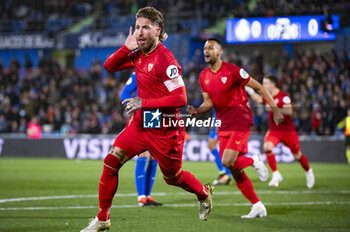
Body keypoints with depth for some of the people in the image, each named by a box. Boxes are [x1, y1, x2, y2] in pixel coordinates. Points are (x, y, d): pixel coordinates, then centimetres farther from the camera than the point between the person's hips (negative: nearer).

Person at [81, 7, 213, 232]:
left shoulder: (165, 60, -21)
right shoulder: (139, 55, 4)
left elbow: (180, 98, -25)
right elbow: (110, 66, 11)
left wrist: (144, 103, -26)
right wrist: (126, 48, -6)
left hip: (164, 130, -7)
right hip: (140, 123, 7)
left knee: (172, 177, 11)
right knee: (112, 161, -9)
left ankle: (204, 193, 44)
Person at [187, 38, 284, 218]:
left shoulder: (232, 71, -12)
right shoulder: (204, 76, 7)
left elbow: (259, 87, -5)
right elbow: (208, 103, 10)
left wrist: (275, 110, -8)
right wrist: (196, 111, -12)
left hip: (240, 121, -7)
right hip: (223, 125, 7)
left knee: (228, 162, -23)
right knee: (233, 168, 3)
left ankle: (254, 161, 10)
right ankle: (257, 207, 13)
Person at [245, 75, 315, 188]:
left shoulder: (283, 97, -15)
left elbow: (289, 111, -29)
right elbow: (258, 99, 27)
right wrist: (249, 90, 18)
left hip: (288, 130, -5)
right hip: (274, 130, 5)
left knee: (297, 155, 7)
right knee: (267, 147, -25)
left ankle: (308, 171, 37)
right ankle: (276, 174, -17)